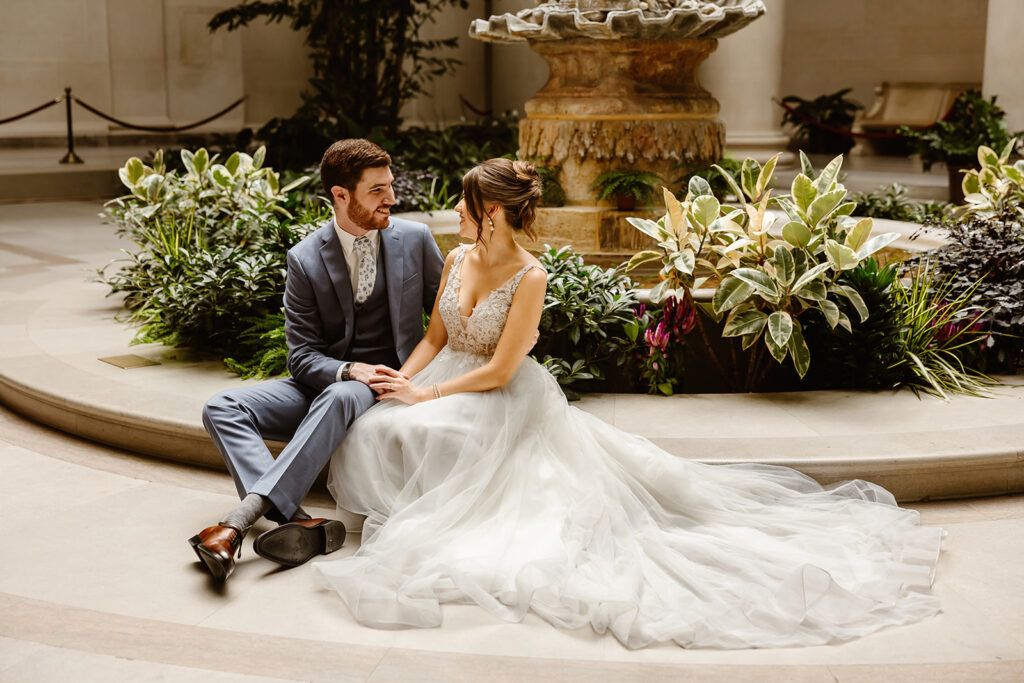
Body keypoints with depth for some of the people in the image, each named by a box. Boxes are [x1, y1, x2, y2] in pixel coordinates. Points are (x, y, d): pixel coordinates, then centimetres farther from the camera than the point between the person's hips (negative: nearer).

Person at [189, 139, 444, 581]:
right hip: (328, 378, 3)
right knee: (221, 408, -20)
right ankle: (296, 521, -42)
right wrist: (349, 371, -24)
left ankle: (240, 521, -47)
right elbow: (302, 356, -4)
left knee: (338, 399, -39)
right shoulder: (305, 259, -2)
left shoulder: (414, 239, 0)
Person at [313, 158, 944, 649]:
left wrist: (426, 394, -17)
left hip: (503, 401, -7)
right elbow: (436, 338, 12)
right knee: (375, 432, -20)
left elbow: (499, 370, -18)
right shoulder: (457, 260, 6)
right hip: (445, 388, 7)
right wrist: (399, 380, -5)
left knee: (419, 433, -34)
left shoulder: (530, 278, -16)